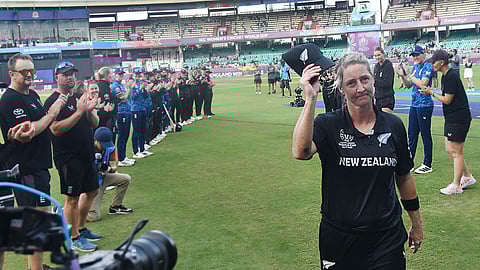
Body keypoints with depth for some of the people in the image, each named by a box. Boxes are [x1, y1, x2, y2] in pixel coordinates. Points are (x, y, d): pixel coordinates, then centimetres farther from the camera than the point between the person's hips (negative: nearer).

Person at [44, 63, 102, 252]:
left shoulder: (79, 98, 13)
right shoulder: (53, 101, -10)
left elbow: (95, 124, 10)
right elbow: (56, 129, -22)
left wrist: (90, 110, -11)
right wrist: (79, 112, -24)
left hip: (86, 154, 8)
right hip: (68, 156, -8)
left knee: (92, 191, 17)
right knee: (72, 197, -2)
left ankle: (81, 228, 32)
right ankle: (74, 238, 10)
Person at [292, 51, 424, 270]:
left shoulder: (393, 125, -1)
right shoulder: (328, 125, -10)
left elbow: (404, 177, 10)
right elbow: (300, 152, -31)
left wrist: (417, 224, 17)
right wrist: (310, 99, -32)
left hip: (387, 237, 2)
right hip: (339, 237, -2)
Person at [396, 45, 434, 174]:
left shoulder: (428, 67, -10)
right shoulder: (415, 67, 14)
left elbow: (423, 83, -22)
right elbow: (408, 85, 17)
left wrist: (409, 76, -12)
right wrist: (402, 75, 1)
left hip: (424, 106, -8)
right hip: (414, 105, 8)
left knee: (425, 135, -1)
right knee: (412, 135, 12)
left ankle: (427, 165, 8)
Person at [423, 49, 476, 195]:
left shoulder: (451, 77, -18)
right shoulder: (446, 76, 12)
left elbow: (447, 100, -17)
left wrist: (432, 93, -5)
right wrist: (433, 92, 5)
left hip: (458, 119, -10)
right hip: (452, 118, 10)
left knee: (456, 152, -3)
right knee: (450, 149, 15)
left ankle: (456, 186, 6)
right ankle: (467, 177, 27)